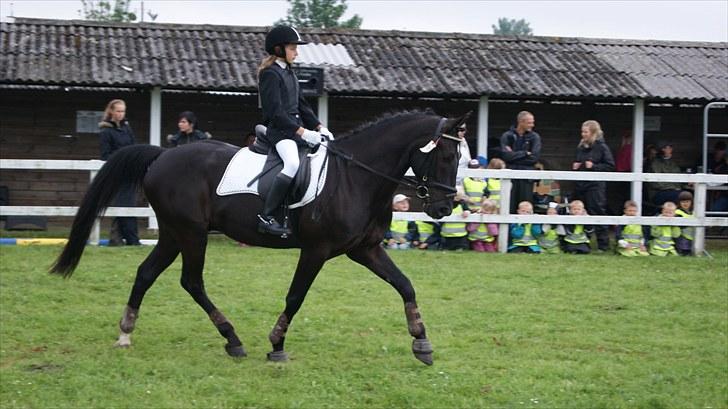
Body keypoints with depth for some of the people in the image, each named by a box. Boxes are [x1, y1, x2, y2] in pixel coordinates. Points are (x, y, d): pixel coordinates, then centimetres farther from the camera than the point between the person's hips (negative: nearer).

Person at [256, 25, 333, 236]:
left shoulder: (289, 73, 20)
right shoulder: (270, 74, -9)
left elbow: (302, 105, 22)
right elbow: (275, 112, -17)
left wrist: (319, 127, 8)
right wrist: (302, 132, -22)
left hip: (297, 128, 10)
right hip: (279, 130, -10)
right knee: (292, 164, -33)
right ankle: (266, 217, -32)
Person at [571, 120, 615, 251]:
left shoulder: (601, 147, -5)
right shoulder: (580, 147, 13)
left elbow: (610, 166, -8)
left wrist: (594, 166, -15)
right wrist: (574, 166, 7)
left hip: (595, 185, -7)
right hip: (580, 185, 7)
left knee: (597, 213, -7)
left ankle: (603, 244, -3)